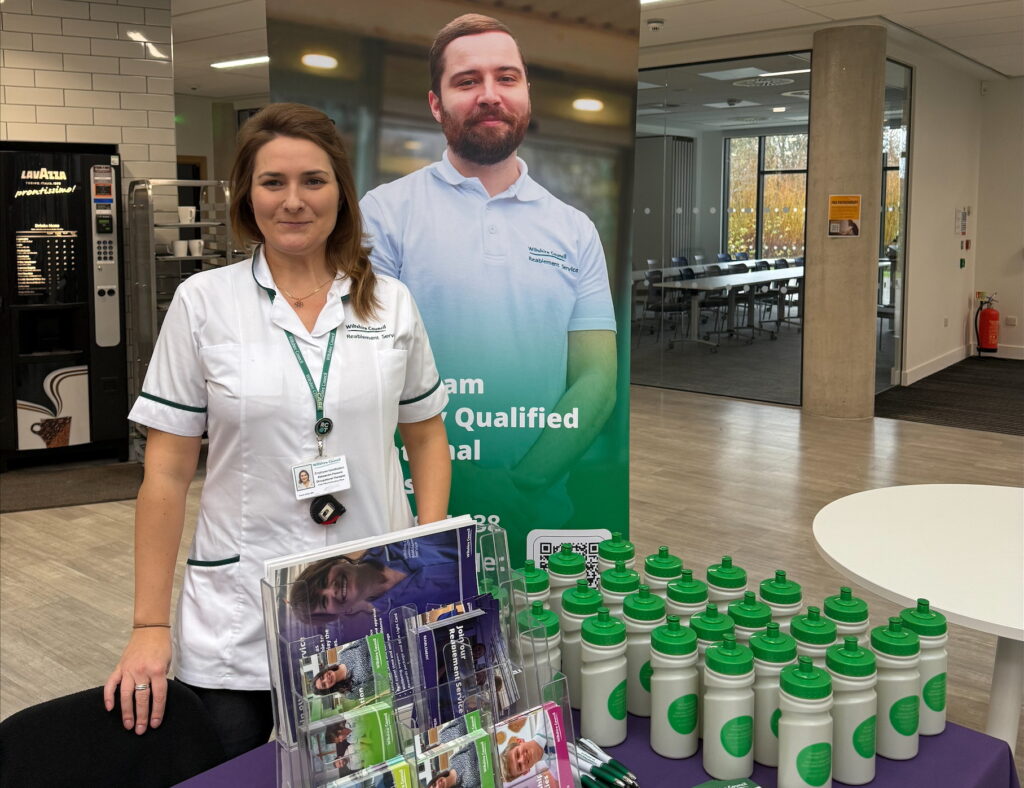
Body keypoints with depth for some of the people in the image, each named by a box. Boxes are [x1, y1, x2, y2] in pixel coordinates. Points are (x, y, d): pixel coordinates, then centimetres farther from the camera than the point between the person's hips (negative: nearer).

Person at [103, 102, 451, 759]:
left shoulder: (392, 303, 2)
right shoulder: (204, 302, -3)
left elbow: (427, 438, 12)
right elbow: (167, 473, -1)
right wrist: (151, 625, -3)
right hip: (237, 624, -1)